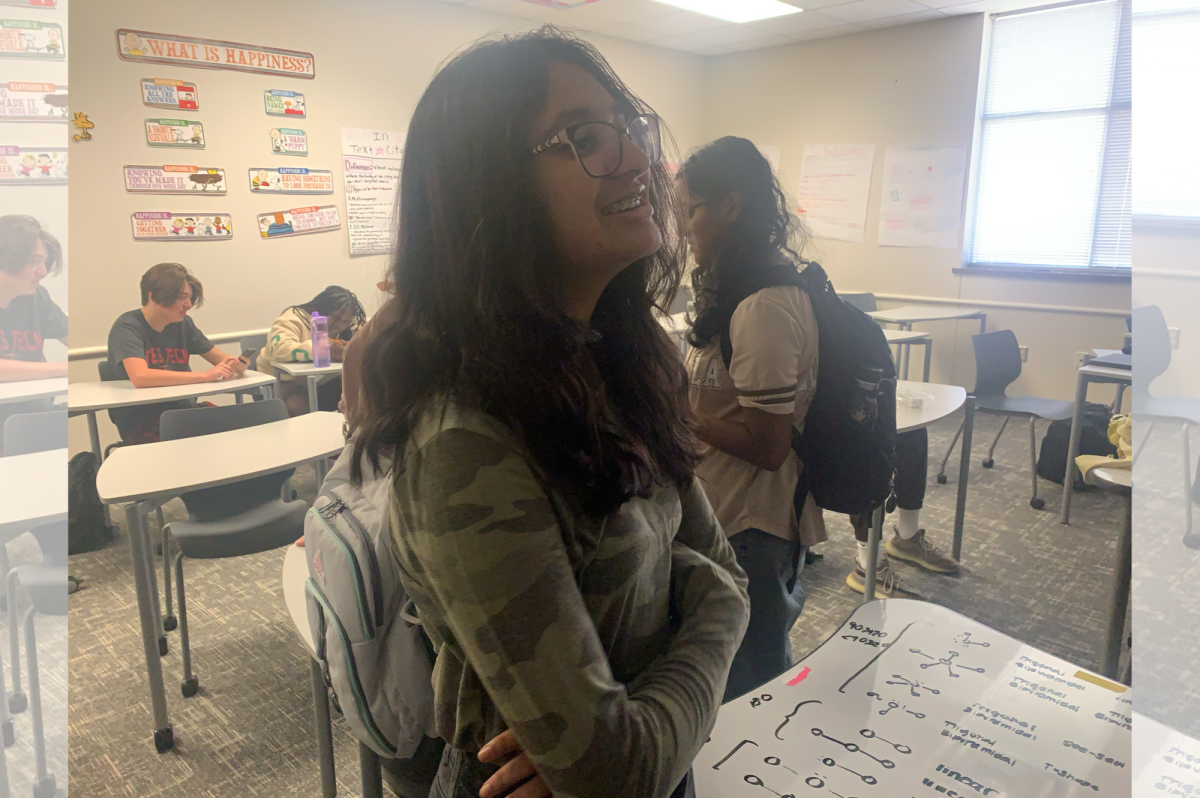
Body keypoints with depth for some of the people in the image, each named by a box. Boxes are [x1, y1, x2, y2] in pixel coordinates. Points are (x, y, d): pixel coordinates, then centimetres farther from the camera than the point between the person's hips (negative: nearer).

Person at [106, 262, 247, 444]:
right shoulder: (128, 327, -13)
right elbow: (140, 377, -29)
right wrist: (204, 375, -29)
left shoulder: (183, 324, 4)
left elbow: (221, 359, 11)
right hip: (140, 421, -6)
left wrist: (235, 364, -14)